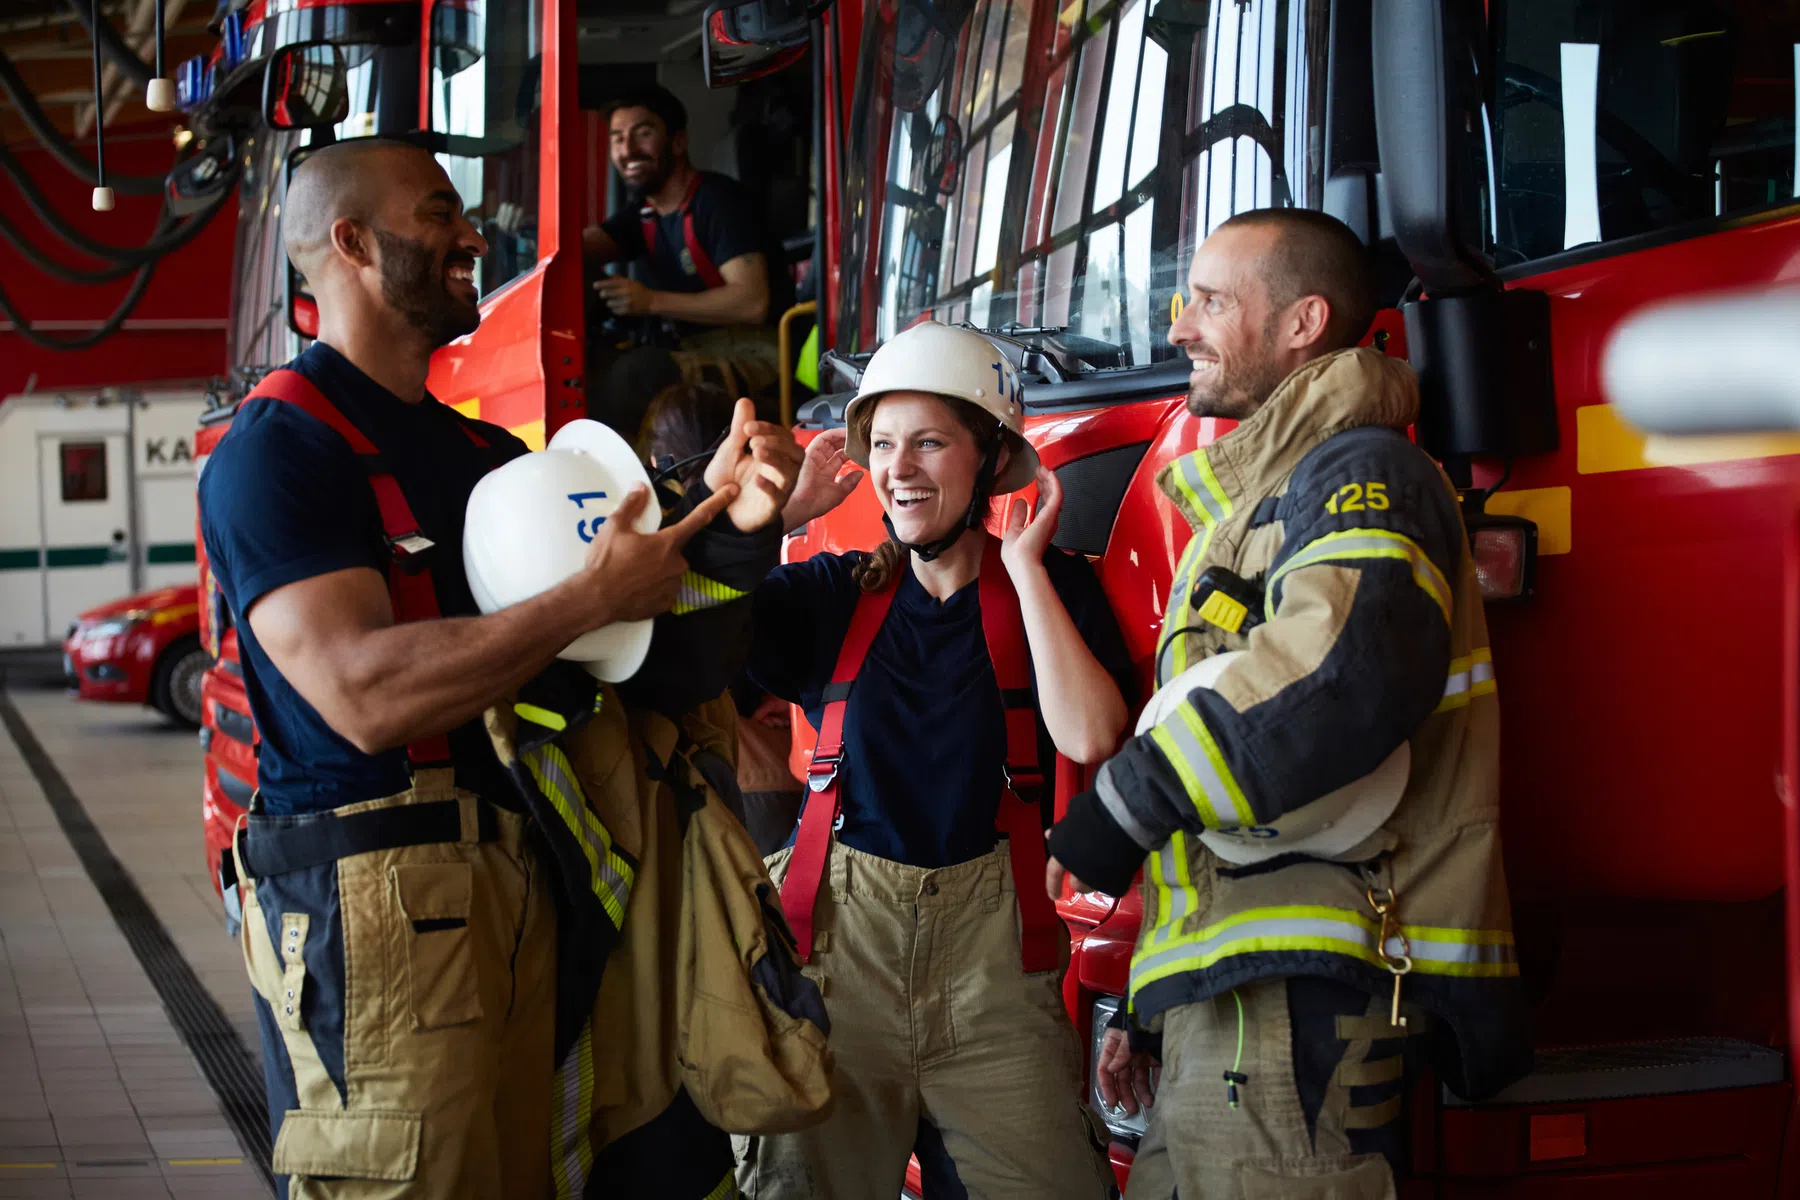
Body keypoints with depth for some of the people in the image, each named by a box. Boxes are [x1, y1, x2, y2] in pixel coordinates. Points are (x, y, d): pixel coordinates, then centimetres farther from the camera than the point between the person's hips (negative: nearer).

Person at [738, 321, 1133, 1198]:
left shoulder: (1053, 588, 5)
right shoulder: (833, 593, 10)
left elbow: (1091, 737, -13)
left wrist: (1026, 567, -7)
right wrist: (783, 510, 0)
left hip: (992, 951, -1)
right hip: (840, 936, 1)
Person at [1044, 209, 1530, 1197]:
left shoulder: (1358, 473, -7)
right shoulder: (1254, 501, 26)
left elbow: (1353, 669, -30)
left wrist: (1125, 805, -21)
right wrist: (1149, 1009, 25)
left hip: (1302, 1001, -10)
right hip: (1228, 1000, 10)